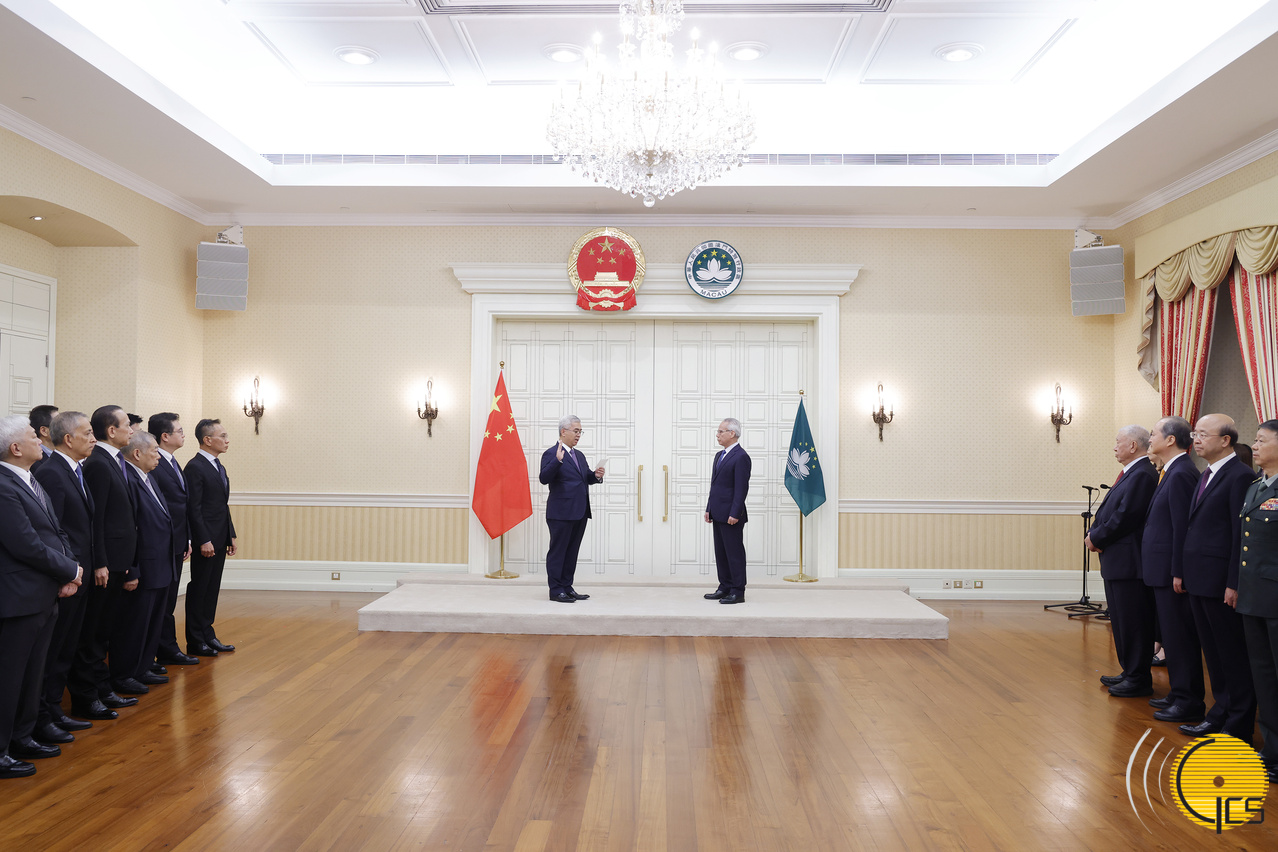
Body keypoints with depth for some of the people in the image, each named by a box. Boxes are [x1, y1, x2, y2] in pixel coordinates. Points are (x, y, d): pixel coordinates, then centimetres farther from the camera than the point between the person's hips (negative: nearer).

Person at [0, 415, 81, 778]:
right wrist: (70, 571, -10)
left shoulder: (31, 483, 13)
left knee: (31, 675, 19)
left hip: (43, 597, 10)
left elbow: (56, 532, 14)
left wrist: (68, 573, -2)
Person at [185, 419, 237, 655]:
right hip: (205, 540, -9)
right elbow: (194, 508, -18)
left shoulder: (218, 467, 14)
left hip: (219, 539, 9)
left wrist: (230, 535, 15)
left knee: (212, 589, 13)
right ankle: (195, 642, 10)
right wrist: (204, 540, -20)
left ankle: (208, 635, 22)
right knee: (199, 589, 1)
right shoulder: (195, 467, -14)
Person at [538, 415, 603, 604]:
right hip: (561, 513, -8)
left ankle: (567, 587, 21)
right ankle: (556, 590, 5)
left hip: (580, 512, 8)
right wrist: (557, 460, -31)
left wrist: (596, 475, -2)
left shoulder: (579, 455, 17)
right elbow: (544, 479, -20)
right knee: (558, 551, 0)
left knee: (572, 551, 13)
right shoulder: (551, 454, -8)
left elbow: (587, 478, 20)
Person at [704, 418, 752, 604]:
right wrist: (709, 509, 15)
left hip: (731, 515, -9)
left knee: (735, 553, -2)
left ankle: (738, 592, 4)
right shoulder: (719, 455, 16)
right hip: (718, 514, 9)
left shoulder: (741, 457, -13)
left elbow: (741, 488, -17)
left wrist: (734, 514, -20)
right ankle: (725, 588, 22)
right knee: (720, 553, 14)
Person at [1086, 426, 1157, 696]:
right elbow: (1107, 511, 15)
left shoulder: (1142, 475, -16)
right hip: (1116, 561, 10)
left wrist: (1096, 538, -12)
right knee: (1121, 621, 17)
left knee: (1133, 622, -2)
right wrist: (1093, 534, 0)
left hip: (1129, 561, -10)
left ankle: (1139, 680, 7)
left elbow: (1125, 516, -21)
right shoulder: (1129, 473, 16)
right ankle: (1129, 672, 28)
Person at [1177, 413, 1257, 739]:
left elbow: (1242, 535, -17)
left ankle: (1240, 725, 13)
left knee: (1233, 654, 2)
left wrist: (1234, 584, -19)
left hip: (1221, 582, -9)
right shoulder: (1206, 476, 15)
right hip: (1198, 579, 9)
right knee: (1212, 651, 15)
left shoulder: (1240, 476, -13)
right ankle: (1221, 714, 25)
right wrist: (1181, 571, 15)